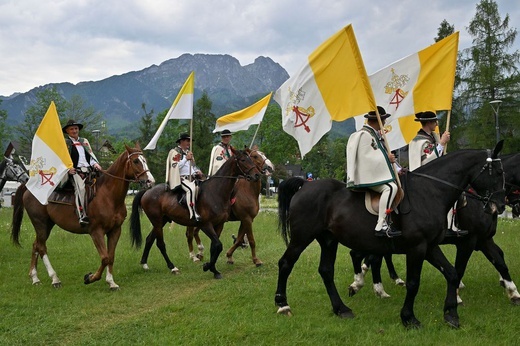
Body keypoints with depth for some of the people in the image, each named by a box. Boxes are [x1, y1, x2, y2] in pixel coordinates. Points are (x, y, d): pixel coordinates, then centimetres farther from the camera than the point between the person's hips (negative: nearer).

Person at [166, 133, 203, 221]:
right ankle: (193, 214, -38)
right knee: (191, 189, -35)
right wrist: (186, 158, -16)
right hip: (181, 179, -9)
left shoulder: (188, 152, 25)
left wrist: (197, 171, 8)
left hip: (191, 178, 9)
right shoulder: (175, 152, -1)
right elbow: (175, 166, -14)